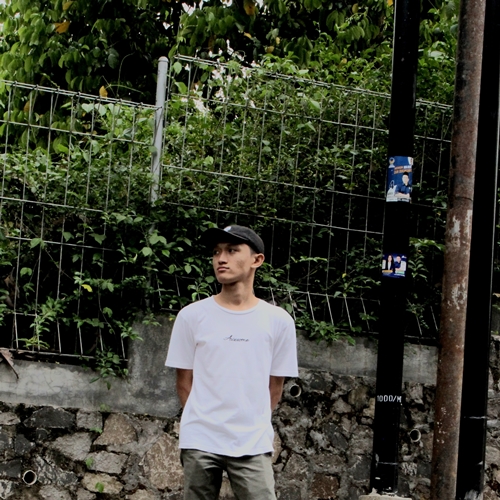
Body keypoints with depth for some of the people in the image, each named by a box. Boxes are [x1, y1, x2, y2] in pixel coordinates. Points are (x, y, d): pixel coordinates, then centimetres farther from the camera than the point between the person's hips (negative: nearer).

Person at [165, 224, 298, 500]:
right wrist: (203, 422, 9)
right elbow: (184, 382, 8)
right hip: (200, 442, 0)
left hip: (253, 446, 0)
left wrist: (253, 425, 10)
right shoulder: (192, 315, 2)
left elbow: (275, 387, 9)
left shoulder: (279, 321, 3)